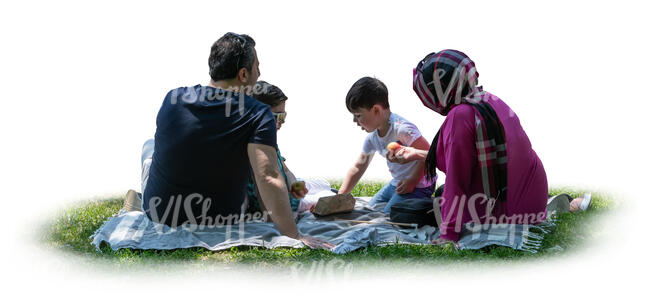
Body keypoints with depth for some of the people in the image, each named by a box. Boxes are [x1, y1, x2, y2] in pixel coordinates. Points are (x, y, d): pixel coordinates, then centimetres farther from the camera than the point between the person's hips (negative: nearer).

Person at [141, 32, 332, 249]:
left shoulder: (173, 98, -9)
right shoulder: (259, 115, -20)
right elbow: (268, 177, -31)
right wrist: (294, 236, -28)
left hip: (158, 215, 2)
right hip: (220, 222, -1)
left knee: (149, 145, 30)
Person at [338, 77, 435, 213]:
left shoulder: (401, 128, -26)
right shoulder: (373, 137, 2)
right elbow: (358, 168, 7)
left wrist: (411, 181, -23)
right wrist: (340, 198, 1)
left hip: (418, 186, -9)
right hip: (396, 183, 9)